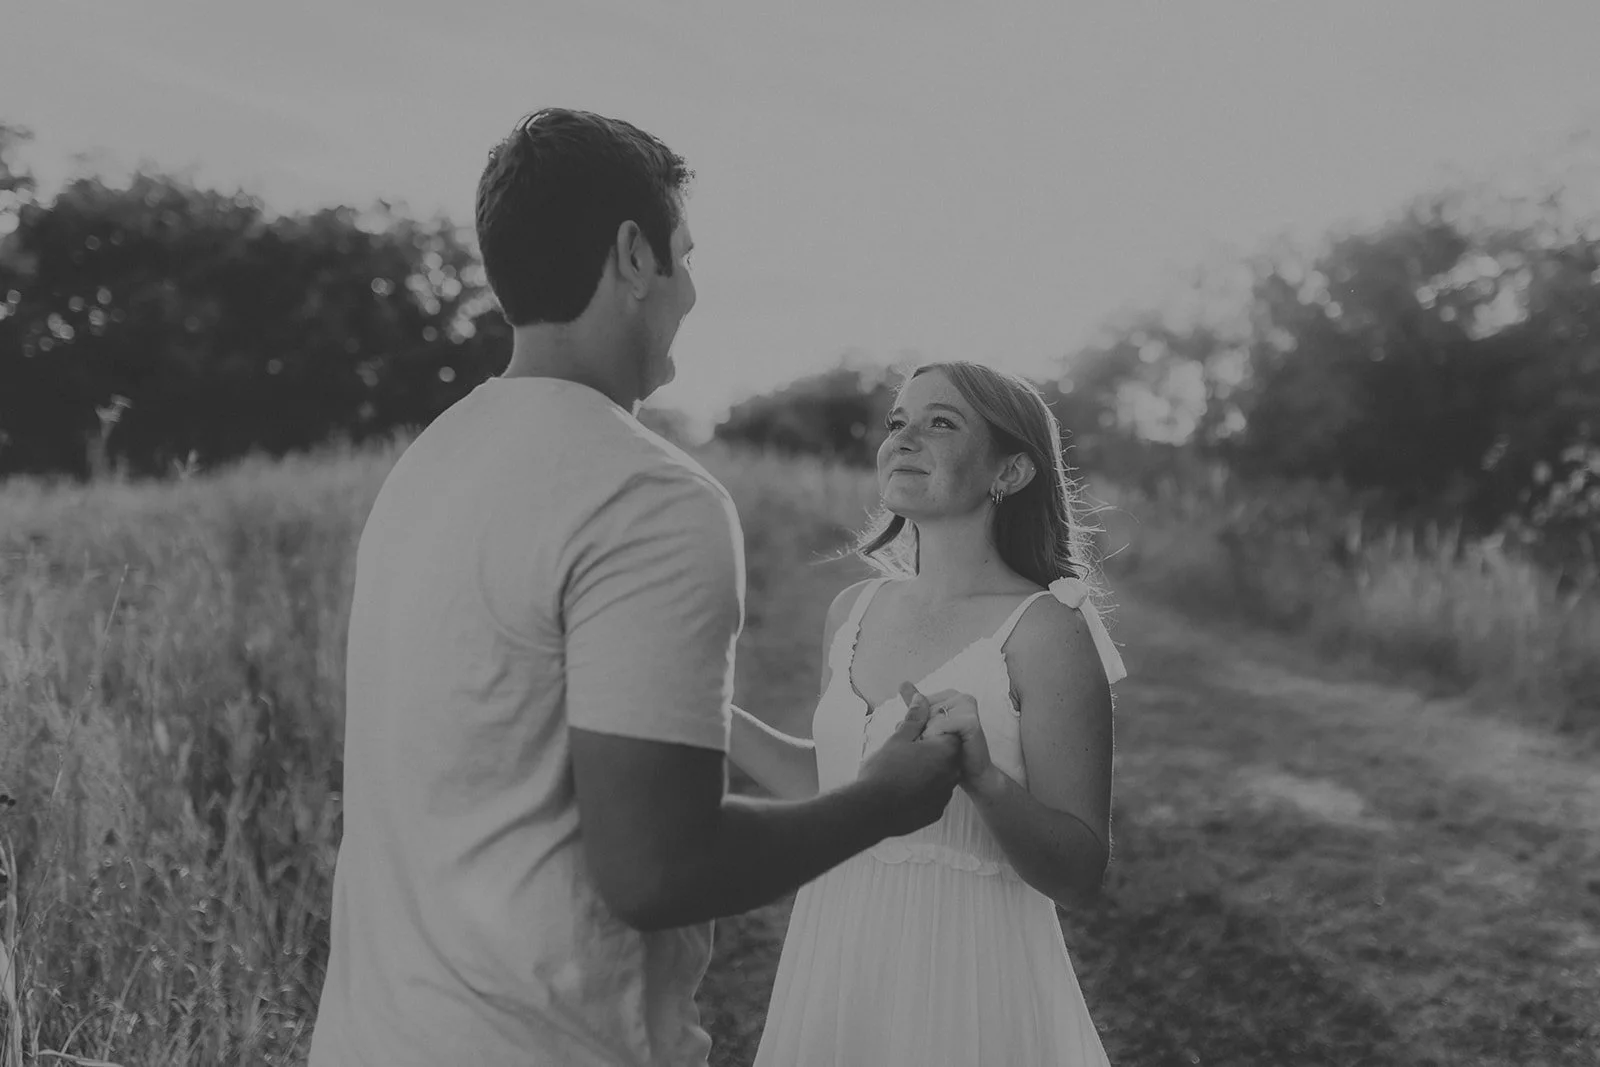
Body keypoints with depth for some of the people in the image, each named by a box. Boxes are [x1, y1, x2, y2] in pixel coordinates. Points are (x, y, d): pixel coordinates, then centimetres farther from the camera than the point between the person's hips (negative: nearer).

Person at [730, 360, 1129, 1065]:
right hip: (838, 956, 5)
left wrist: (984, 777, -30)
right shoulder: (854, 611, 2)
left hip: (967, 972, -5)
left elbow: (1078, 877, -14)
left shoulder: (1044, 631, -15)